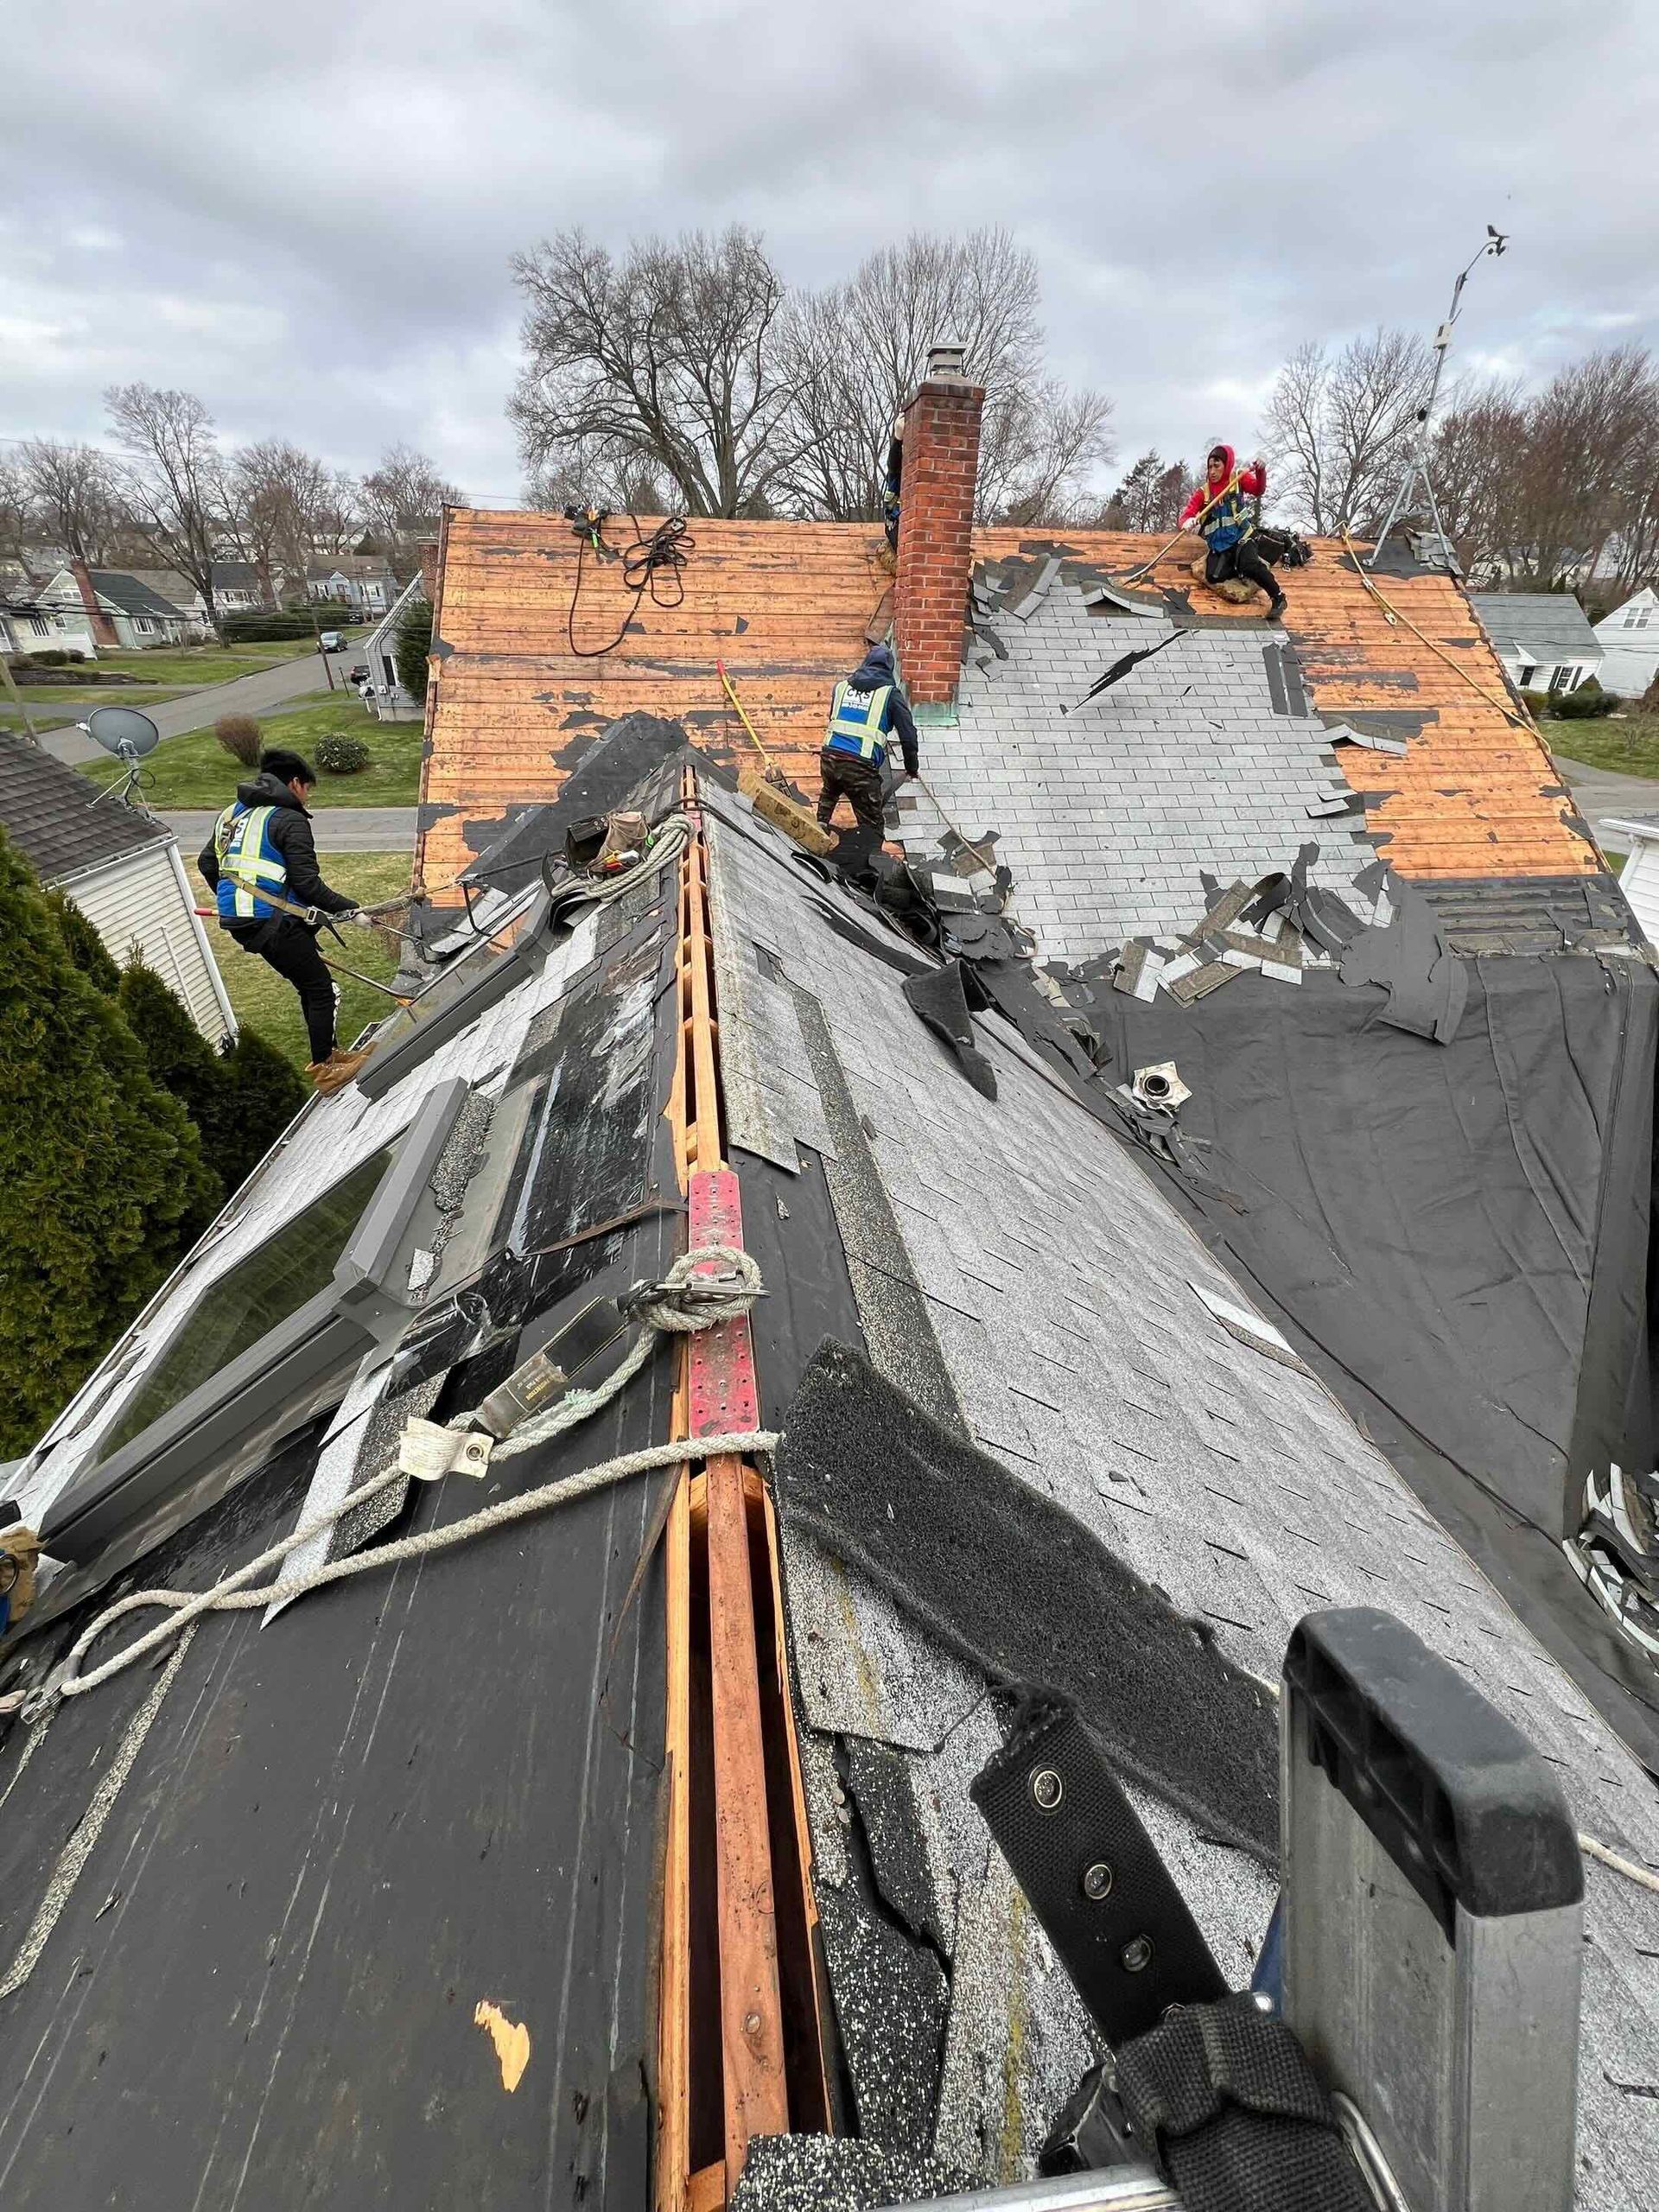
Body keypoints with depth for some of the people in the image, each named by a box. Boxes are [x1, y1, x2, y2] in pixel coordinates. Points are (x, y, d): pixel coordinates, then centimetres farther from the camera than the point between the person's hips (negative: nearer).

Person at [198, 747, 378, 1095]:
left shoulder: (233, 813, 17)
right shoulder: (289, 820, -10)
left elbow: (206, 862, 22)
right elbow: (307, 883, -17)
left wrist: (232, 899, 35)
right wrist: (350, 910, -10)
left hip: (238, 921, 9)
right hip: (274, 921, -9)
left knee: (308, 985, 20)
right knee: (320, 988, 2)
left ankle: (329, 1053, 29)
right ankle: (324, 1070, 7)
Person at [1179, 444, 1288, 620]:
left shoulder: (1238, 479, 4)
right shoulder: (1203, 492, 8)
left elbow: (1258, 490, -11)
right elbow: (1186, 514, 0)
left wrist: (1260, 472, -31)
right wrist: (1188, 522, -25)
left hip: (1240, 538, -3)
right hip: (1218, 545, 3)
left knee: (1250, 565, -29)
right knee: (1213, 577, -24)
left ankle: (1278, 598, -13)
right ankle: (1241, 569, 5)